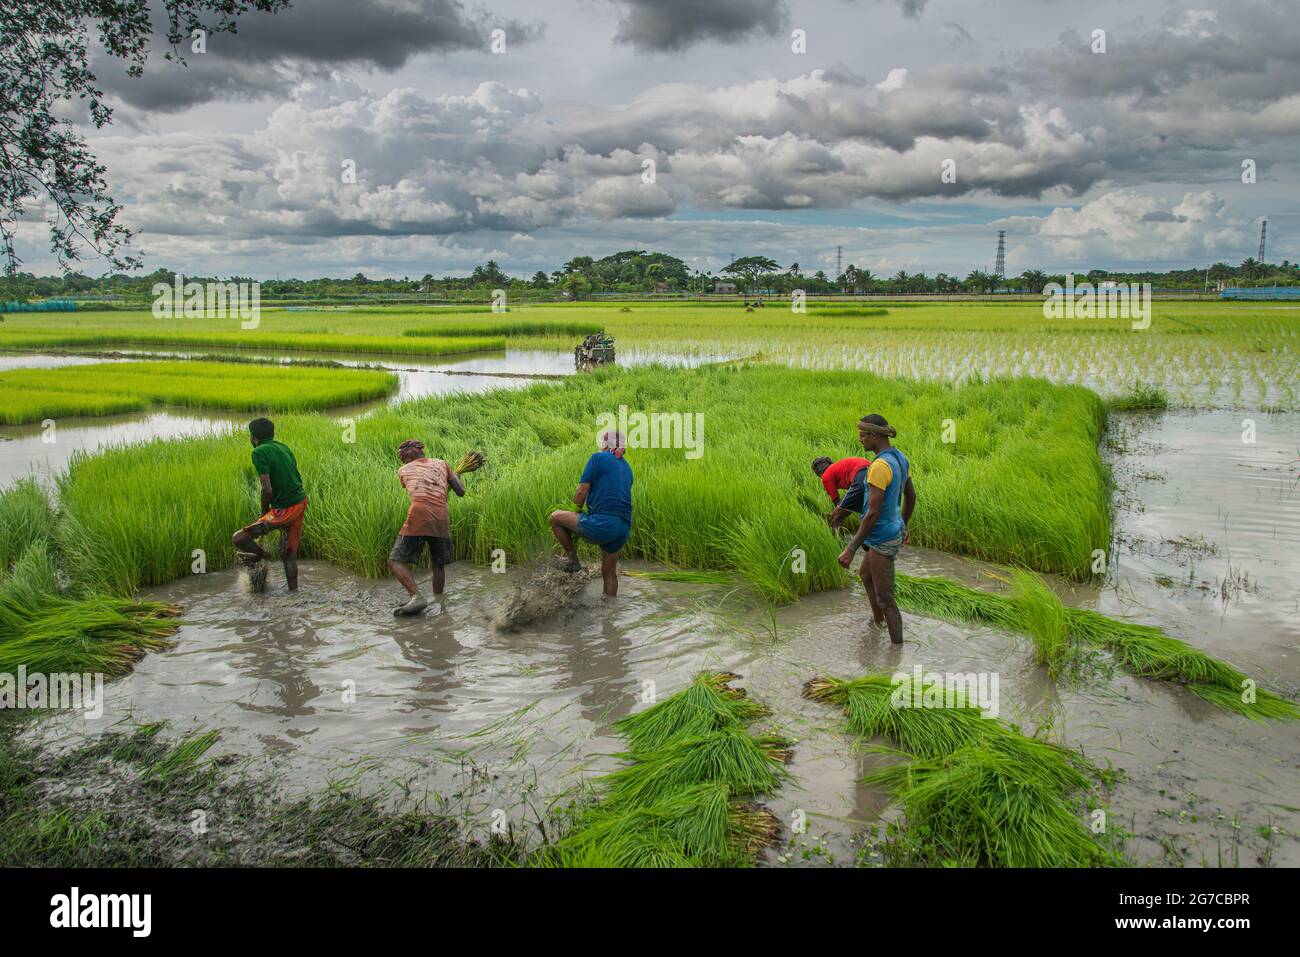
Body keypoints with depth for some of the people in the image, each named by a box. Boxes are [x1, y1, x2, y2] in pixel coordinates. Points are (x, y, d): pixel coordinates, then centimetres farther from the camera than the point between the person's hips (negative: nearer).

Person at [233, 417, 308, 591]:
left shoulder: (259, 452, -12)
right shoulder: (283, 447, 12)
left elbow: (267, 489, -20)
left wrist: (264, 511, -1)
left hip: (284, 510, -8)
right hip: (301, 502, 8)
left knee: (239, 539, -5)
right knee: (288, 552, 20)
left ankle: (260, 558, 15)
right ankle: (293, 591, 27)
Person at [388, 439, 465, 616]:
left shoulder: (403, 471, 18)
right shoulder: (441, 464, 21)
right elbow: (461, 492, 18)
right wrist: (456, 476, 39)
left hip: (419, 517, -3)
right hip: (442, 519, 3)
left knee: (396, 561, -2)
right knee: (439, 565, 19)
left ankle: (416, 597, -20)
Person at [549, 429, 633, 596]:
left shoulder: (598, 458, -1)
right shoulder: (627, 469, 20)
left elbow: (581, 492, -5)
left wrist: (576, 509, 14)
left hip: (602, 525, -7)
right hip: (623, 529, 8)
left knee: (555, 517, 10)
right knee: (610, 573, 21)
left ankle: (572, 559, 19)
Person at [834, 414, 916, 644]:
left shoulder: (879, 466, -28)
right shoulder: (900, 458, 2)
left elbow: (873, 514, -29)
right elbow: (911, 496, 15)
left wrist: (851, 549, -26)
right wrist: (903, 526, 30)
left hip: (882, 540, -10)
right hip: (895, 530, 10)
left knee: (885, 599, 2)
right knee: (864, 573, 31)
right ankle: (877, 622, 47)